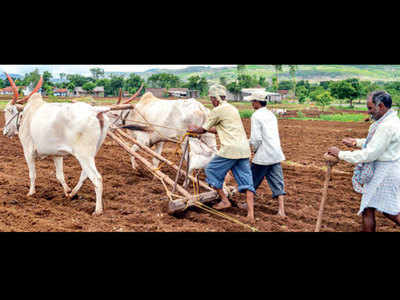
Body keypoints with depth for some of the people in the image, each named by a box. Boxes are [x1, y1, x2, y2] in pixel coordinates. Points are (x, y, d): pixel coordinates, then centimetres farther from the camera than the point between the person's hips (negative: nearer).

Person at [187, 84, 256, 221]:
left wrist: (194, 130, 27)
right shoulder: (233, 108, 22)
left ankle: (224, 201, 16)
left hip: (230, 149, -8)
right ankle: (251, 213, -4)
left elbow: (203, 130, 7)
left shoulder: (218, 110, -4)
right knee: (245, 179, 4)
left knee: (211, 170, 12)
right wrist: (211, 129, 40)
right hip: (244, 149, 8)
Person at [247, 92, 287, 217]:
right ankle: (281, 210, 2)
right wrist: (248, 141, 23)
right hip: (276, 154, 7)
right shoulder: (271, 115, 14)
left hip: (263, 155, -7)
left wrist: (255, 150, 3)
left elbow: (256, 138, -17)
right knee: (277, 182, 6)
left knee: (252, 180, 12)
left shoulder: (256, 116, -10)